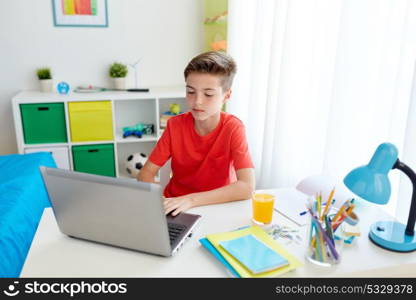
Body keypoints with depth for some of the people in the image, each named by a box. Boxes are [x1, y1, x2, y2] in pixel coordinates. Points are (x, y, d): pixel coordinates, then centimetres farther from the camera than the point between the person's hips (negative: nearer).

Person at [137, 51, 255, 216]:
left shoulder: (233, 128, -15)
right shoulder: (175, 125, -7)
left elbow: (247, 187, -24)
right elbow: (146, 173, -5)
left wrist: (191, 199, -32)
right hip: (174, 206, 1)